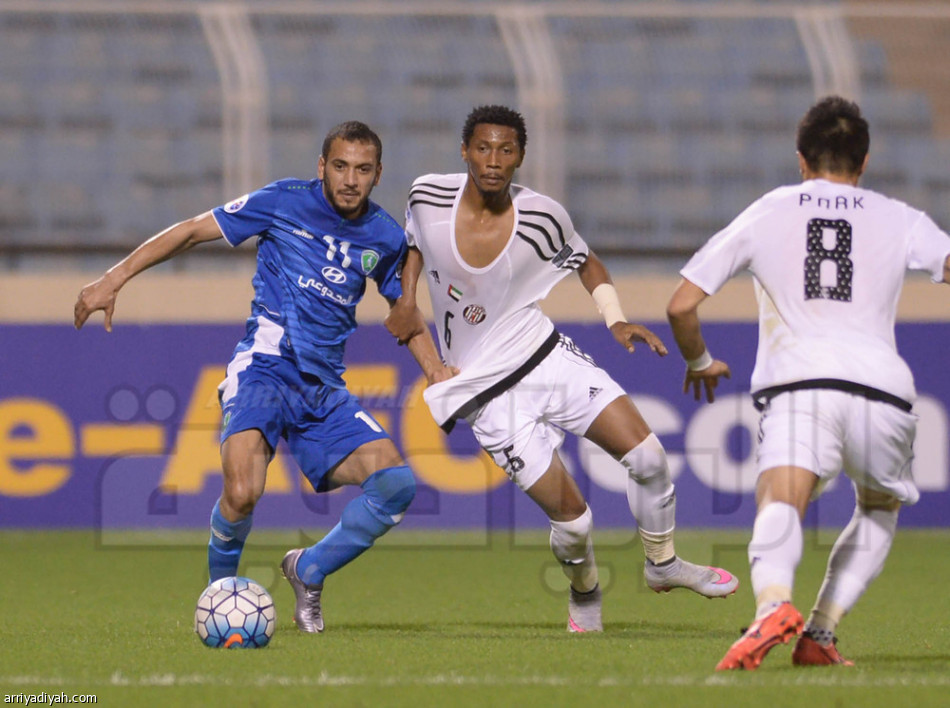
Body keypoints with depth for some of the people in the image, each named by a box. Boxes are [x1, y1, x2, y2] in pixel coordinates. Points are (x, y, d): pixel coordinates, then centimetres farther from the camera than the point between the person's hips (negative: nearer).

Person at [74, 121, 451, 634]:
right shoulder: (284, 202, -4)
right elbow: (193, 231, 3)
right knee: (242, 494, -29)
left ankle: (309, 571, 9)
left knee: (395, 483, -16)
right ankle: (221, 589, 3)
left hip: (324, 389, 4)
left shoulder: (385, 238, 8)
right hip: (263, 367, -4)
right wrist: (114, 279, -3)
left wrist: (439, 375, 12)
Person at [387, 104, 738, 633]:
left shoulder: (543, 218, -11)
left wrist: (617, 319, -4)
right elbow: (415, 241, 14)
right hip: (485, 389, -2)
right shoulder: (428, 196, -10)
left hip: (546, 354, 2)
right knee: (571, 517, -9)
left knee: (648, 456, -8)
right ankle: (584, 591, 24)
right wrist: (406, 299, 1)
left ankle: (663, 563, 19)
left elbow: (587, 264, 10)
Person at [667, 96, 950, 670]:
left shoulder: (766, 213, 18)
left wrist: (700, 362, 36)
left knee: (779, 506, -20)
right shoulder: (898, 219, 18)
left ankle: (773, 604, -53)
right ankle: (821, 633, 8)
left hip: (799, 387, -2)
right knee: (880, 511, 26)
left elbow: (682, 305, 17)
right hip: (882, 387, 2)